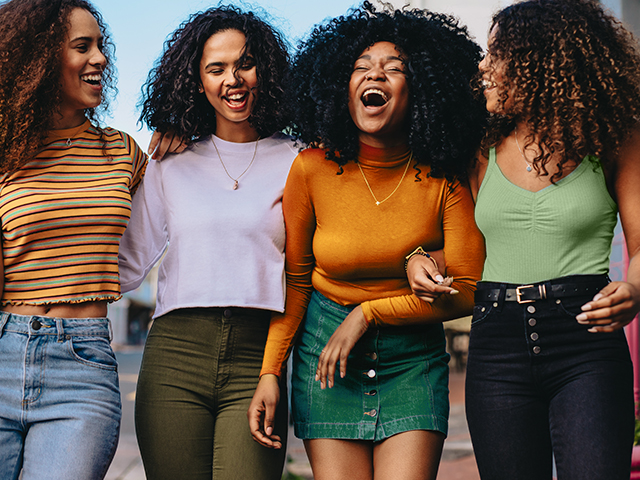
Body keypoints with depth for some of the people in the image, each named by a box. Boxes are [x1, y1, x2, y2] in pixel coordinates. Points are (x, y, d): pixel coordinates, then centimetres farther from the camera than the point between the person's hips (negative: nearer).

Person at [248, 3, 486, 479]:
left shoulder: (444, 177, -9)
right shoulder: (313, 168, -8)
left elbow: (468, 290, -7)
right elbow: (294, 280, 1)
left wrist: (367, 314, -10)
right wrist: (270, 373, -5)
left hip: (415, 355, 0)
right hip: (325, 350, 0)